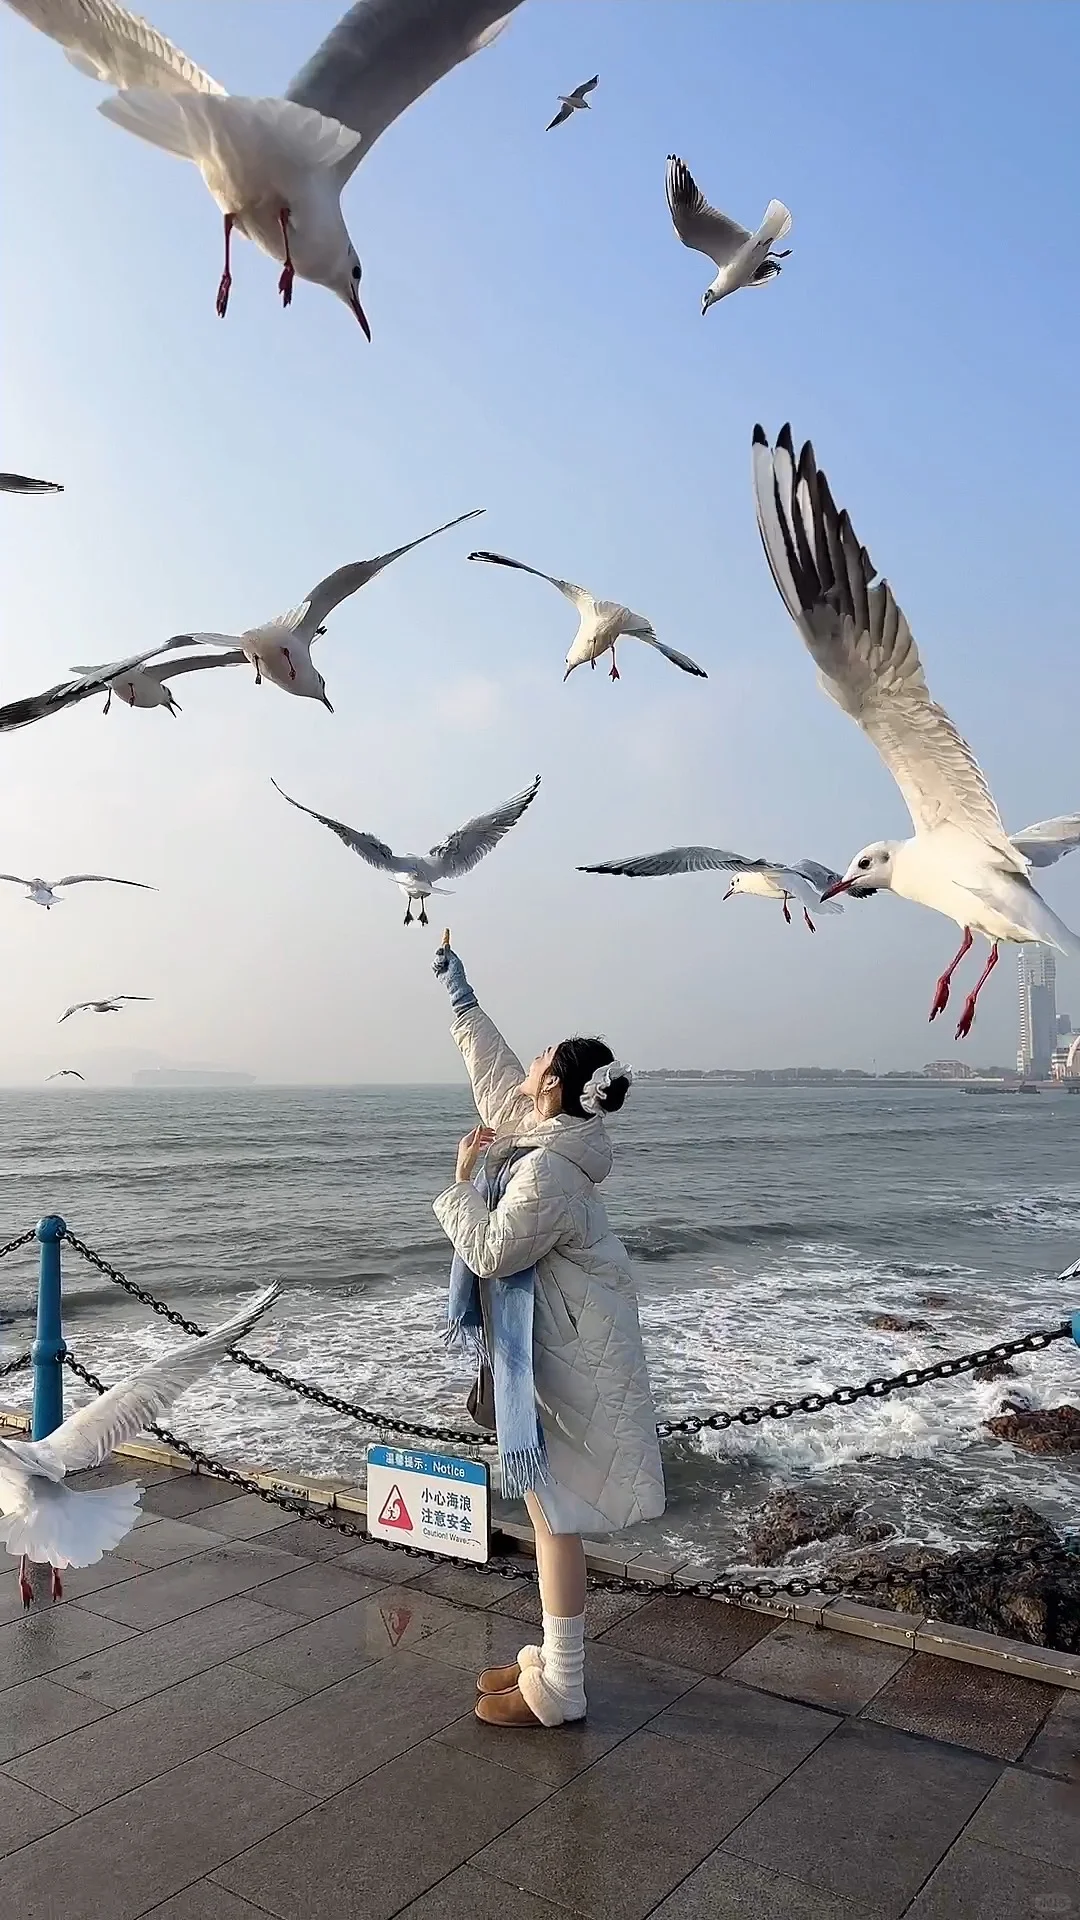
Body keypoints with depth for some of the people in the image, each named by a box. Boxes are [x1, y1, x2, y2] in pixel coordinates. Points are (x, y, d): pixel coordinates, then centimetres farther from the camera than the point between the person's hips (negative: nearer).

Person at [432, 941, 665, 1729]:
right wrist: (459, 994, 27)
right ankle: (555, 1658, 33)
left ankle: (558, 1691, 15)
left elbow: (492, 1254, -24)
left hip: (565, 1357, -10)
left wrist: (463, 1182, -11)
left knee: (554, 1514, 1)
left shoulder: (547, 1167, -24)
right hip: (552, 1349, 10)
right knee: (550, 1509, 18)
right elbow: (493, 1066, 19)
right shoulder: (536, 1129, 4)